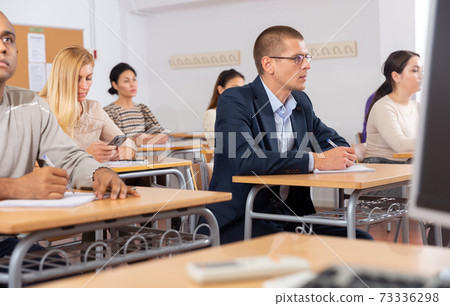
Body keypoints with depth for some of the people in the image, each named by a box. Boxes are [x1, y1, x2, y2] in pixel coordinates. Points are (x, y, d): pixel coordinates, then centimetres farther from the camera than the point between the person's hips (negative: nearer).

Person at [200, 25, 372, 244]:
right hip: (238, 223, -7)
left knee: (361, 243, -11)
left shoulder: (301, 103, 13)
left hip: (290, 214, 7)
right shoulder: (234, 100, -10)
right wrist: (315, 160, -25)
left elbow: (330, 138, 26)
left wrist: (341, 154, -1)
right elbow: (244, 159, -26)